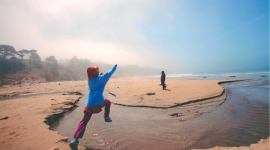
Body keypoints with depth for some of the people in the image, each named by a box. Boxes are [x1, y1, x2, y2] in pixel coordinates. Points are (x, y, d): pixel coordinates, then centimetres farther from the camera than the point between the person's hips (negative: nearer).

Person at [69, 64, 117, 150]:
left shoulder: (90, 81, 14)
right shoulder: (101, 78, 0)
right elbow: (110, 72, 8)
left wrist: (99, 75, 39)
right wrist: (115, 66, 23)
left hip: (89, 104, 4)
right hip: (98, 102, -4)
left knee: (84, 121, 5)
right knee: (108, 102, 28)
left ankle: (75, 139, -6)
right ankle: (106, 117, 23)